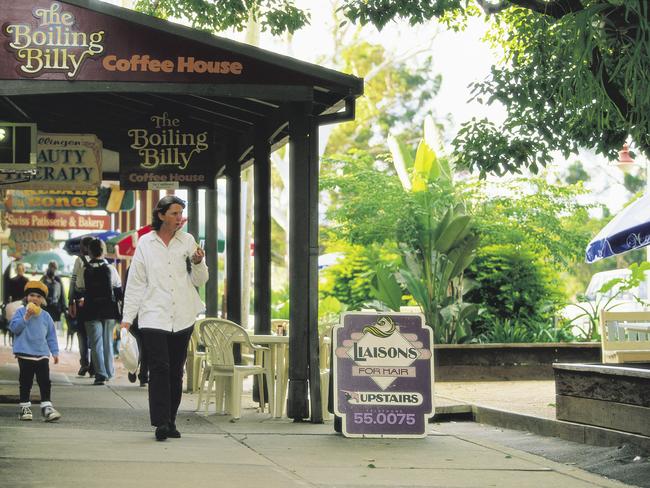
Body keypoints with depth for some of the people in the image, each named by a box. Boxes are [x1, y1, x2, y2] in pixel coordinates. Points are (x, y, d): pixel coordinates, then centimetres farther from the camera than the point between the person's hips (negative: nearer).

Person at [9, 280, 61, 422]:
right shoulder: (21, 312, -1)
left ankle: (47, 407, -3)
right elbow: (14, 327, -13)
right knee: (25, 382, 6)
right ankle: (25, 407, 15)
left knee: (45, 382, -3)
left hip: (42, 354, 2)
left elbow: (51, 336, 11)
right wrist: (26, 318, -22)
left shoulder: (45, 316, 7)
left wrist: (55, 352, 7)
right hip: (25, 354, -2)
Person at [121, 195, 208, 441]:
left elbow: (200, 280, 11)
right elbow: (135, 283, 6)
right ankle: (160, 423, -14)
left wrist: (198, 262, -10)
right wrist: (127, 318, 1)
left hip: (182, 317, 2)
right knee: (160, 368, -13)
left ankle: (170, 421, 15)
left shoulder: (187, 241, 8)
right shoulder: (146, 243, 4)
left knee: (176, 370, 6)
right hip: (154, 316, -2)